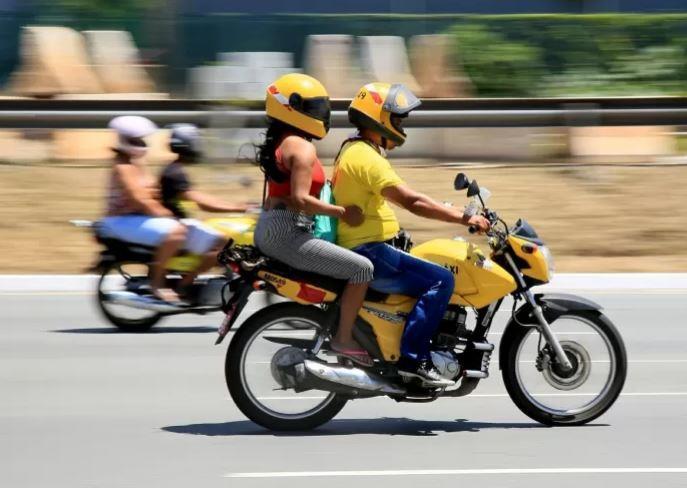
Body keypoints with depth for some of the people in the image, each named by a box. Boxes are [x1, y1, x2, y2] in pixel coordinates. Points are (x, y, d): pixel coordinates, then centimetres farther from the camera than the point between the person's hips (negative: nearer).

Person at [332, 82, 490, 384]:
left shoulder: (353, 151, 18)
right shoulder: (366, 157, -17)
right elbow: (412, 201, -25)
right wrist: (464, 218, -25)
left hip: (365, 249, 11)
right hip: (368, 252, -11)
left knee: (438, 276, 22)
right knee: (441, 280, -20)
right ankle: (412, 357, -23)